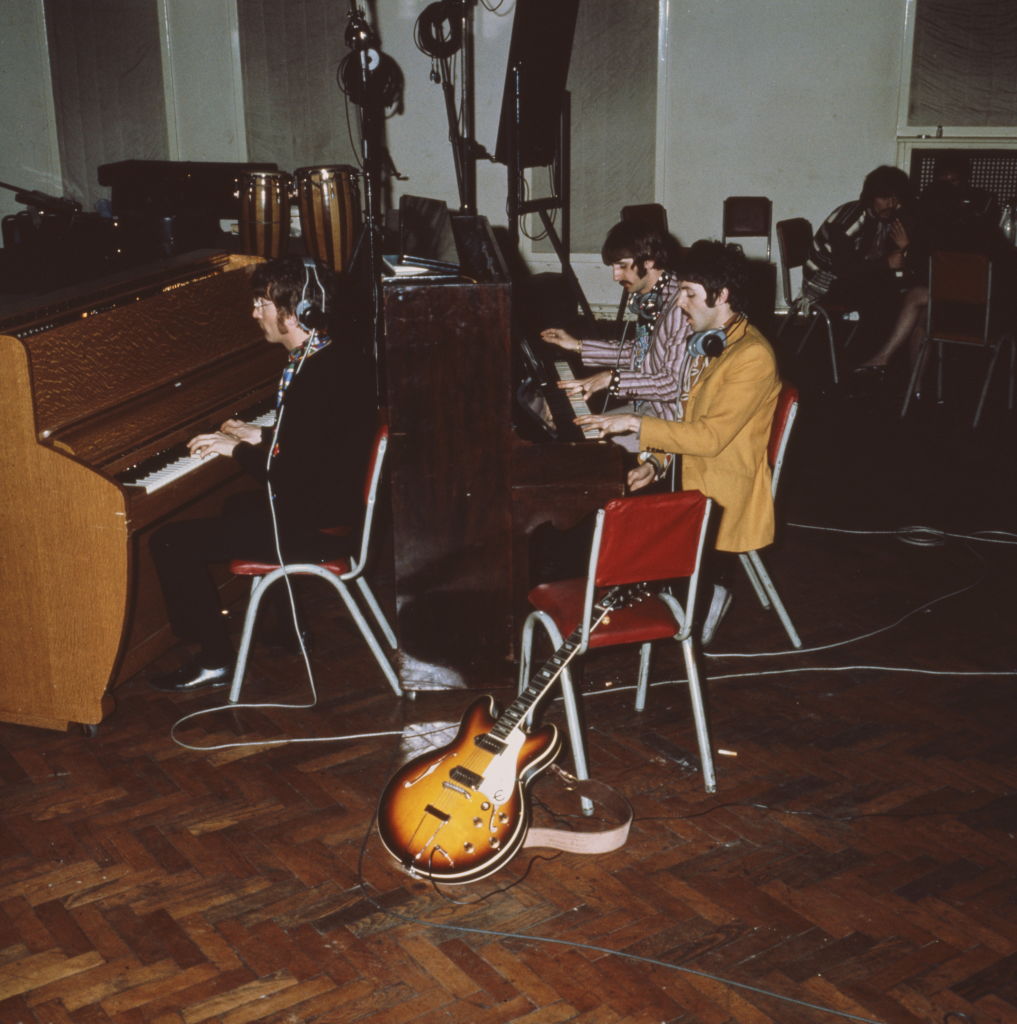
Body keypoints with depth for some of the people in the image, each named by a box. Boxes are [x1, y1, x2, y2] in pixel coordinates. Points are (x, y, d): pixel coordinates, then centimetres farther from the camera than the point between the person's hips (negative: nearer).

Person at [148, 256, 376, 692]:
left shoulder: (316, 377, -26)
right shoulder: (332, 357, 5)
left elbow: (294, 476, -26)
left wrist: (237, 449, -12)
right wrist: (262, 436, 13)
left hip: (315, 527, -10)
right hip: (332, 507, 10)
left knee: (171, 542, -9)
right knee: (238, 505, 38)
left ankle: (215, 660, 2)